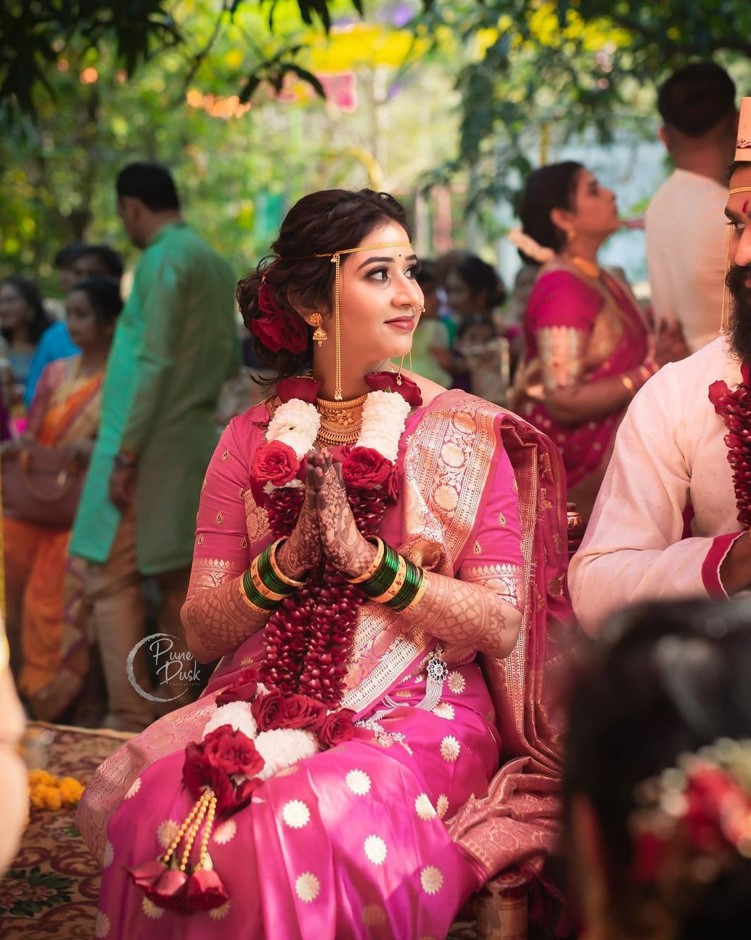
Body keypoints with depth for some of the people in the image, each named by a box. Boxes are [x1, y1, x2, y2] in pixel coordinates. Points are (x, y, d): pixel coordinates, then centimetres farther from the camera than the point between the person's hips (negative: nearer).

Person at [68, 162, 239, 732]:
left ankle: (131, 721, -7)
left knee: (113, 582, -5)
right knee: (179, 583, 11)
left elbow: (154, 362, -18)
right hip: (196, 443, 9)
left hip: (152, 447, -8)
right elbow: (229, 360, 17)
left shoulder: (163, 259, -12)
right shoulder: (215, 263, 13)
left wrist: (126, 454, -17)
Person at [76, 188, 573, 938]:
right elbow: (202, 632, 4)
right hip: (262, 707, 2)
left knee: (306, 829, -34)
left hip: (417, 715, -2)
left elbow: (500, 625, -5)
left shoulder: (466, 435, 4)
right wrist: (290, 556, -13)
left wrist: (365, 557, -16)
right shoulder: (251, 440, 10)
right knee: (151, 814, -28)